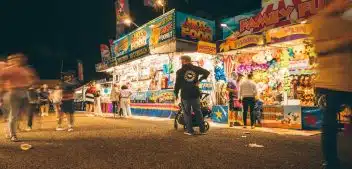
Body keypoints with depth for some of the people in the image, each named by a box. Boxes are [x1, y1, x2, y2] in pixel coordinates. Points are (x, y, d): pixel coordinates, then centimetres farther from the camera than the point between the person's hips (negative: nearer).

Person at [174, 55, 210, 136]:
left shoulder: (180, 71, -4)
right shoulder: (196, 68, 3)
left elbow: (177, 84, -4)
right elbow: (207, 72, 3)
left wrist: (176, 94, 7)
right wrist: (199, 80, 6)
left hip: (185, 94, -2)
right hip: (195, 93, 3)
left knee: (187, 112, 7)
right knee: (198, 111, 11)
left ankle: (190, 130, 8)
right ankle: (202, 130, 14)